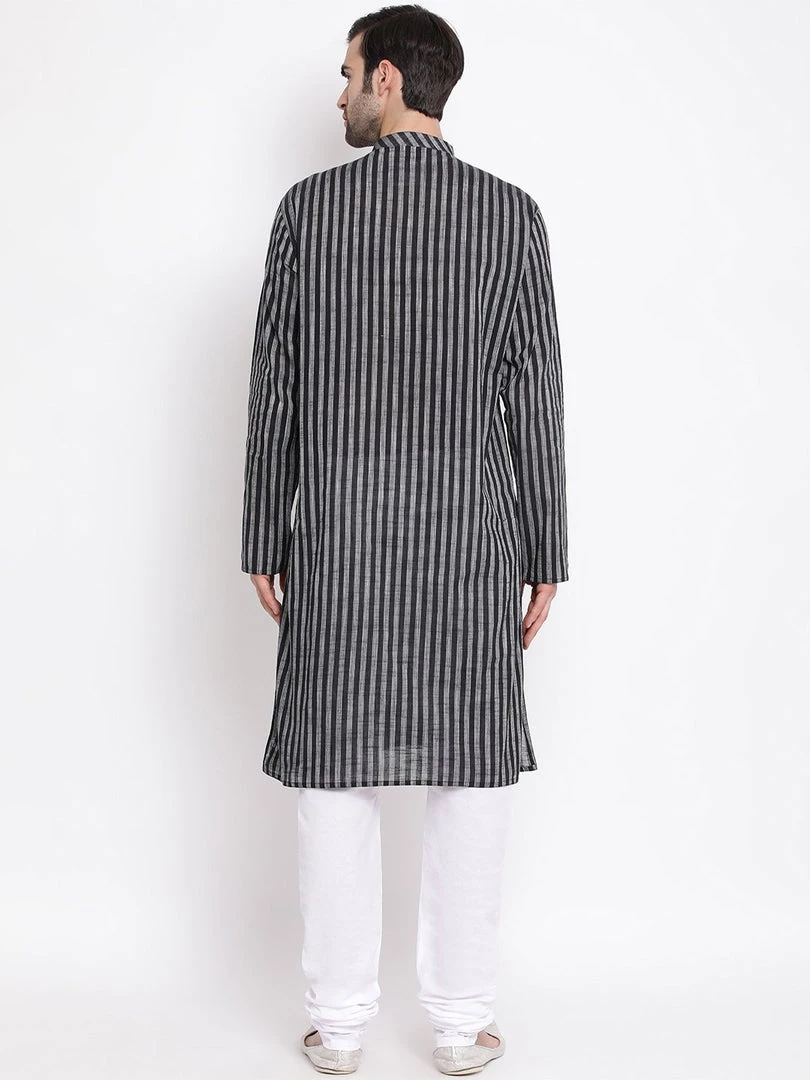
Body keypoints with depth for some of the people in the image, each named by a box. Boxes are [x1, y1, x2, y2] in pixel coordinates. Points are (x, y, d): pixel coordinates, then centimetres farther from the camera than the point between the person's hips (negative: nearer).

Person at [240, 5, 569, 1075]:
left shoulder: (310, 207, -1)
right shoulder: (512, 214, 0)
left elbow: (274, 388, 0)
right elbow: (537, 401, -1)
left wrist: (262, 544, 8)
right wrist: (547, 558, 6)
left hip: (336, 547, 0)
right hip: (473, 548, 0)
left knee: (337, 783, 8)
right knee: (471, 783, 9)